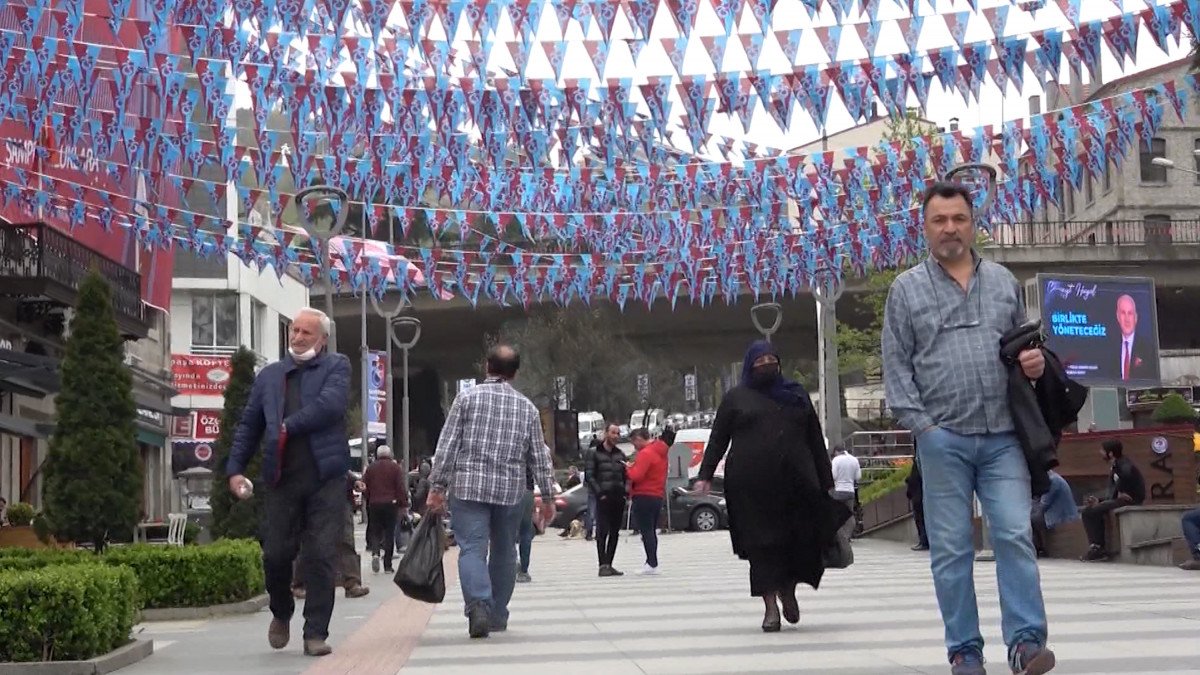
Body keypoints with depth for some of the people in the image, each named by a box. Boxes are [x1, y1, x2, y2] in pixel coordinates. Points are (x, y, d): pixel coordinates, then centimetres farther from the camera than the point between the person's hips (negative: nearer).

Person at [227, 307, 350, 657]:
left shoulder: (336, 366, 7)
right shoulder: (269, 375, 17)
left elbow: (330, 405, -13)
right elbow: (248, 426, 17)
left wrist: (288, 426, -7)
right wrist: (235, 468, 6)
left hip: (325, 477, -3)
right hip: (281, 478, 3)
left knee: (320, 556, -4)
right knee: (276, 554, 1)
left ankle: (316, 633, 3)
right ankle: (281, 614, 28)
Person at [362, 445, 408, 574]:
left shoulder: (371, 468, 5)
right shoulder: (395, 467, -1)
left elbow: (364, 486, 7)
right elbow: (401, 488, -6)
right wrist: (403, 505, -1)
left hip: (374, 504, 2)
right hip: (391, 504, -2)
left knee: (375, 531, 12)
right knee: (389, 533, 3)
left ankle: (375, 553, -17)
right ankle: (387, 565, 2)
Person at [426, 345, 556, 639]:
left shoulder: (467, 398, 1)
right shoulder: (527, 407, 7)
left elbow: (447, 445, -3)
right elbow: (539, 456, 8)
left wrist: (437, 486, 1)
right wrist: (548, 496, 14)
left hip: (468, 486, -2)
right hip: (510, 491, 2)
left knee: (472, 548, -6)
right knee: (504, 552, 14)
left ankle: (478, 604, -28)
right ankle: (498, 617, 20)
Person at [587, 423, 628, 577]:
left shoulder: (620, 455, 16)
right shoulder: (595, 454, 1)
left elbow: (626, 476, 17)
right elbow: (590, 476, -5)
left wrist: (625, 493, 2)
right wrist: (600, 493, -13)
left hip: (618, 499, 5)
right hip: (604, 499, -5)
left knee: (614, 533, 7)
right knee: (602, 532, -9)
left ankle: (609, 564, 12)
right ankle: (603, 565, -9)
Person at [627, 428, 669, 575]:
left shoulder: (645, 453, -15)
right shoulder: (660, 451, 16)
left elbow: (636, 476, -22)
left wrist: (629, 467, -3)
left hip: (644, 497, -10)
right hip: (658, 496, 10)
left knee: (646, 531, -8)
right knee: (651, 531, 14)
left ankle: (652, 564, -11)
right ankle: (651, 562, 17)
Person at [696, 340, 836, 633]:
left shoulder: (797, 395, 18)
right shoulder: (736, 398, 12)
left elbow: (816, 441, 18)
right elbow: (718, 440, 10)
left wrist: (827, 482, 12)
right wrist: (705, 475, -1)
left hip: (797, 483, 2)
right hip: (752, 485, -2)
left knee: (804, 538, -4)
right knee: (762, 542, -4)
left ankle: (787, 590, 23)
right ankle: (771, 607, 4)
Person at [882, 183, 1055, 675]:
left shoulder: (1003, 282, 14)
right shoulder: (907, 289, 6)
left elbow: (1024, 341, 24)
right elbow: (896, 364, 2)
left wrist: (1036, 362, -1)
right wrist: (921, 425, -7)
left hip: (1003, 436, 2)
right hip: (942, 439, -1)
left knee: (1016, 536, -7)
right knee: (950, 549, 1)